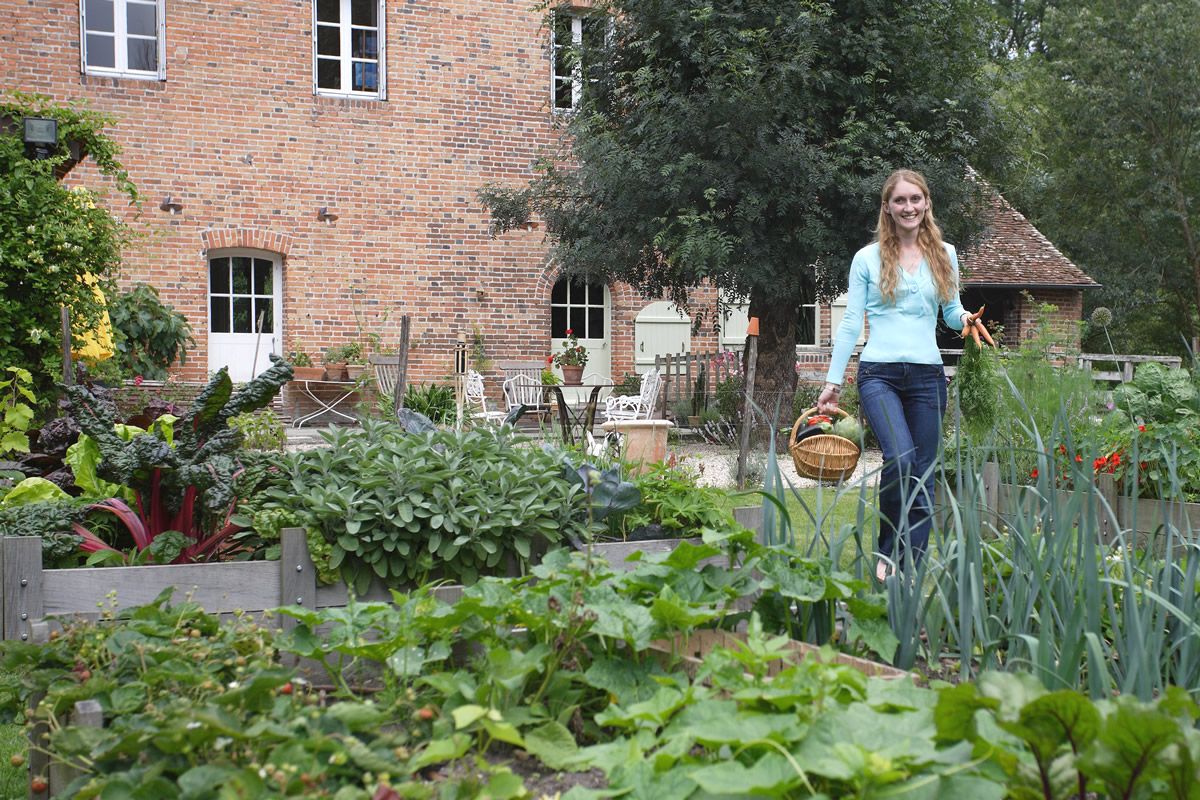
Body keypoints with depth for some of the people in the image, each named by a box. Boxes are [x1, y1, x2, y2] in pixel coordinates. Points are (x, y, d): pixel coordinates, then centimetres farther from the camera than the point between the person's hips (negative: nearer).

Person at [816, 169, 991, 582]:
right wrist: (832, 382, 2)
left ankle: (910, 569, 11)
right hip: (879, 373, -3)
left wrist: (966, 319, -4)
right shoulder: (867, 258, 4)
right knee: (901, 458, -24)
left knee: (923, 477, 2)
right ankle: (885, 553, -7)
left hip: (927, 376, 3)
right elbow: (850, 323, 5)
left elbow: (951, 310, 20)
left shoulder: (944, 255, 12)